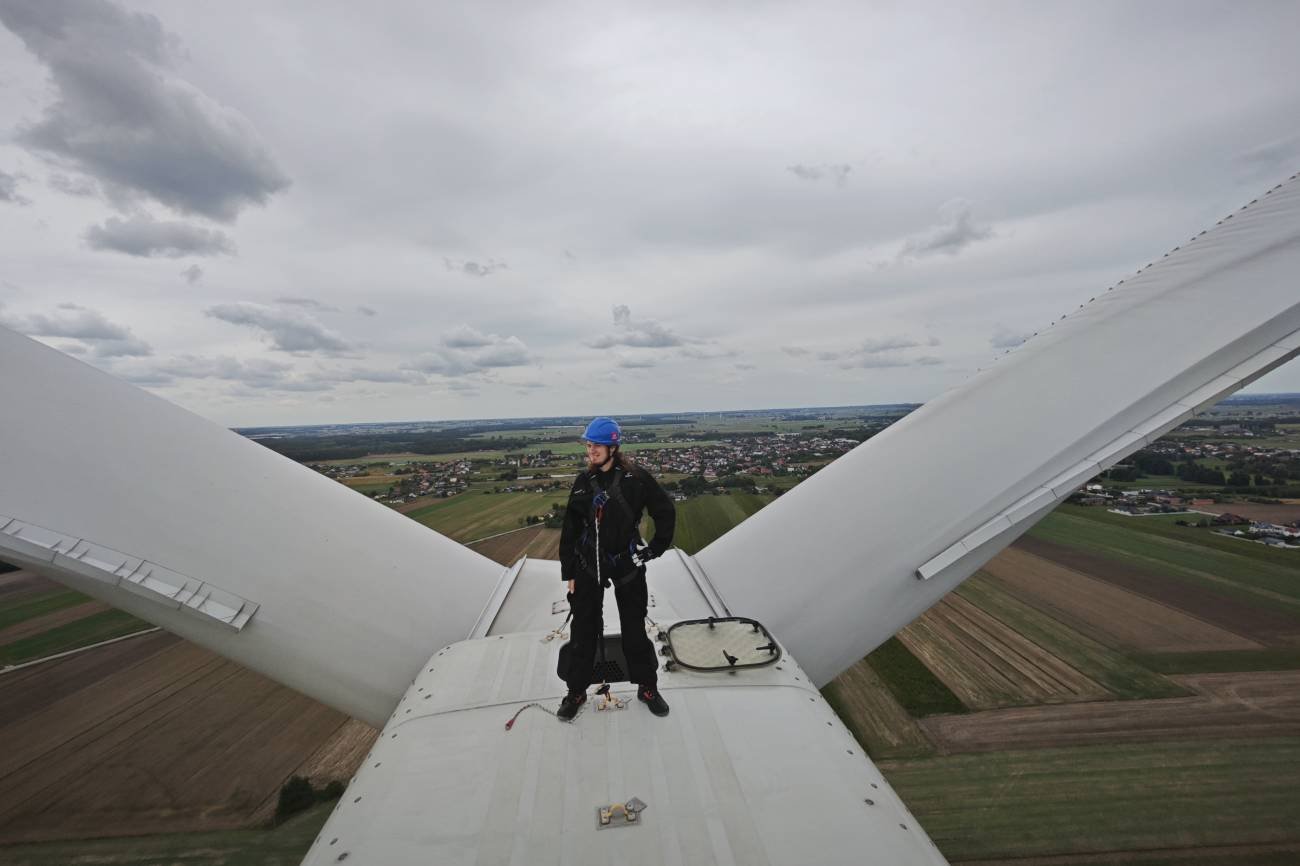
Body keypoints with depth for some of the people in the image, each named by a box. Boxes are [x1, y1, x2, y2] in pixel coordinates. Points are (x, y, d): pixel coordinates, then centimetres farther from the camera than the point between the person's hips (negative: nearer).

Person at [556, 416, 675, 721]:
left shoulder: (636, 477, -12)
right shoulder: (583, 481, -2)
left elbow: (665, 512, -2)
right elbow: (570, 528, 3)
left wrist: (654, 549, -2)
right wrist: (569, 572, 3)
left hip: (627, 562, -2)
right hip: (588, 564, 2)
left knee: (635, 627, 11)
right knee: (583, 629, 10)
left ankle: (647, 686, 32)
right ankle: (577, 691, 30)